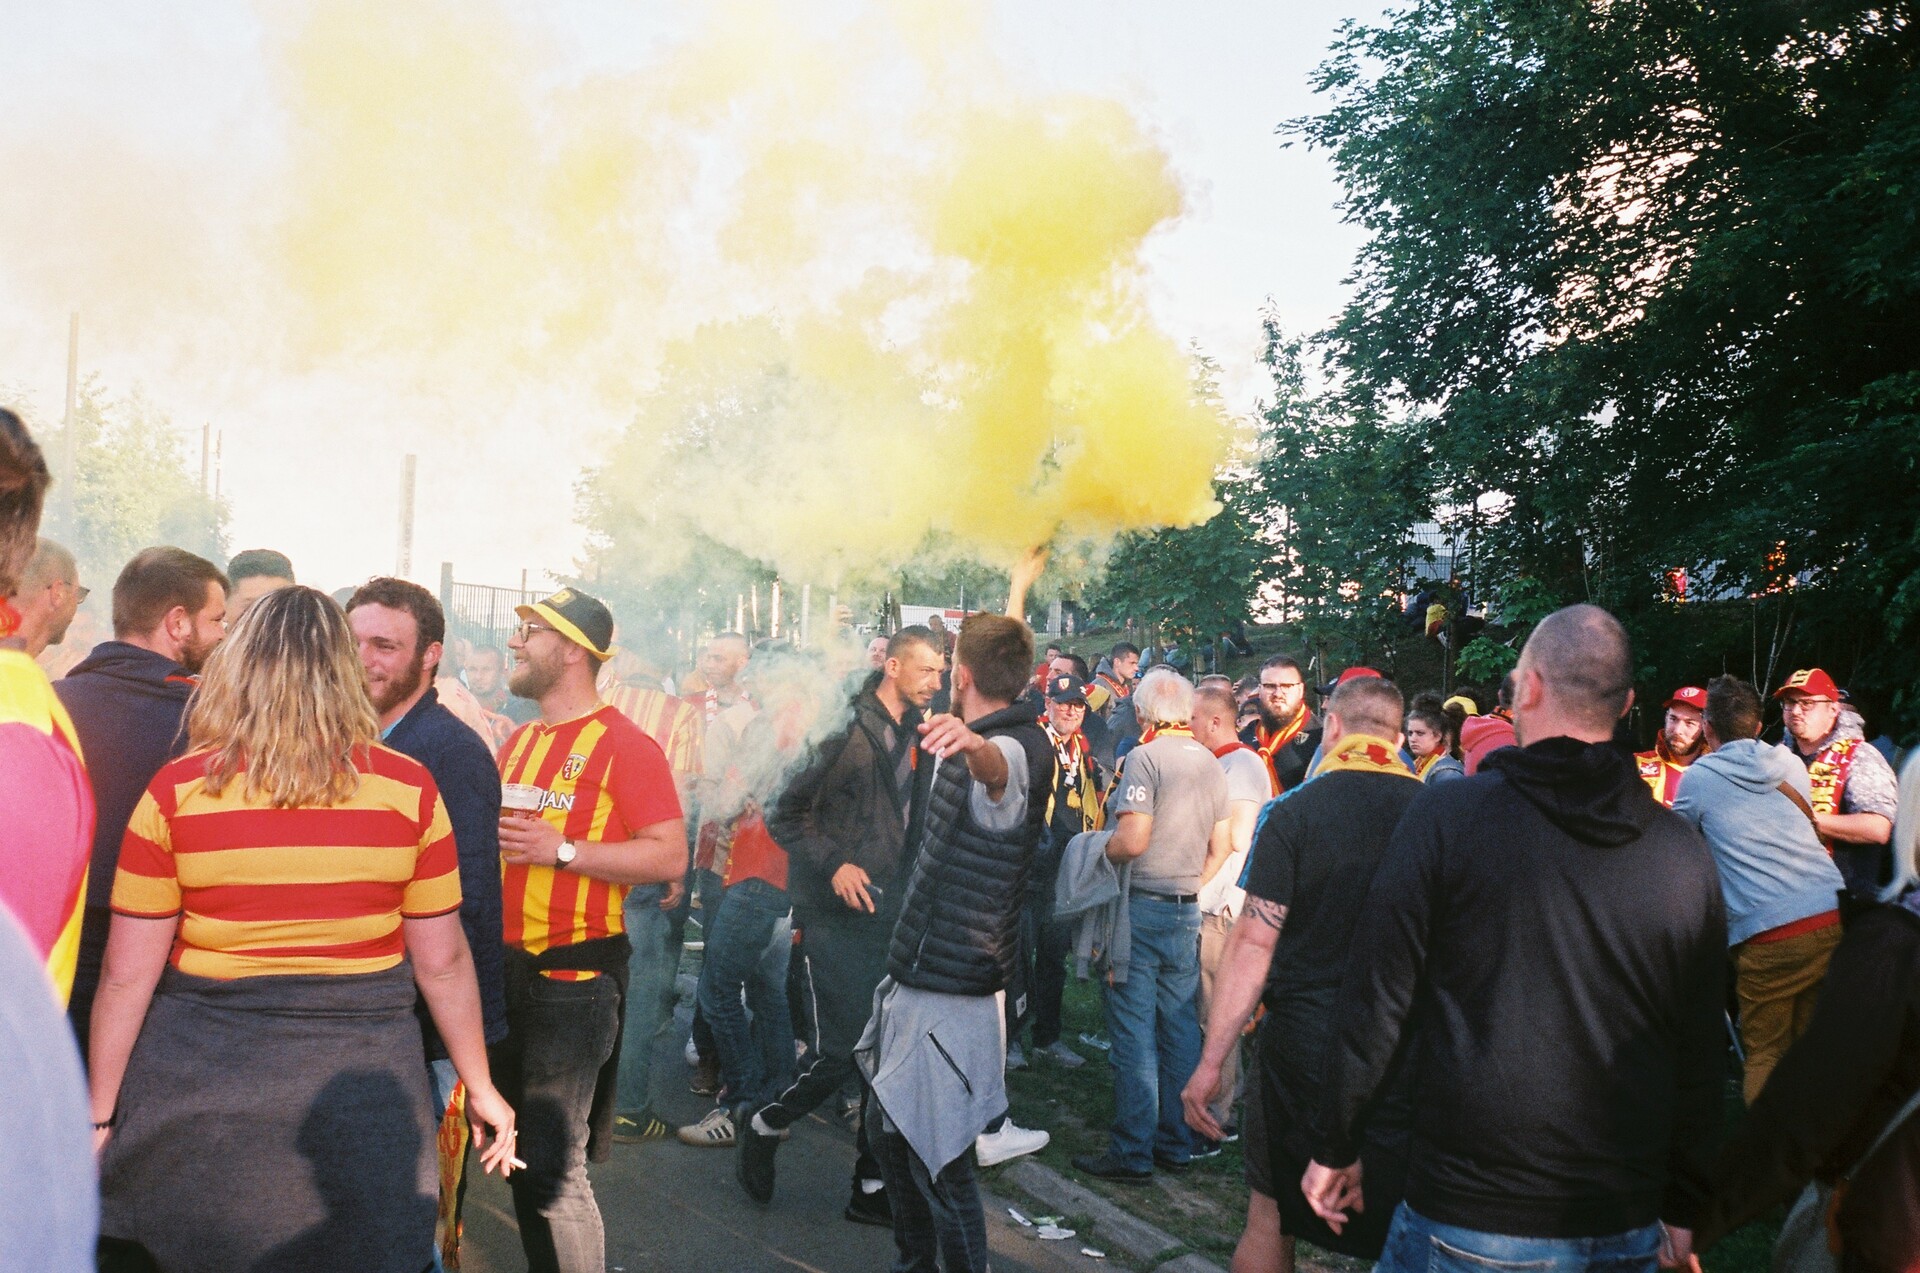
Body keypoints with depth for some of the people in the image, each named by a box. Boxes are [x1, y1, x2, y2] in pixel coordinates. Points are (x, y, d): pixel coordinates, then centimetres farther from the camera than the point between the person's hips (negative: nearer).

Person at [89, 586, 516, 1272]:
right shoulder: (409, 789, -6)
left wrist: (99, 1114, 8)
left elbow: (126, 975, -3)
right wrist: (480, 1086, 11)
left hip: (203, 1084, 0)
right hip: (361, 1078, 0)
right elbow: (442, 963, -1)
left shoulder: (176, 790, -6)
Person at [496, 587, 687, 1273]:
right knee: (519, 1157, 17)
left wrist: (562, 850, -20)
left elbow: (670, 856, -17)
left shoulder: (625, 745, -11)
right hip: (507, 967, 8)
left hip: (574, 977, -8)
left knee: (555, 1171, -7)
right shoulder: (518, 742, 13)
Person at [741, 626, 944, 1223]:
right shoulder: (845, 730, -12)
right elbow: (784, 816, -9)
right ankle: (765, 1127, 24)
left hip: (890, 920, 7)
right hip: (836, 921, -6)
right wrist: (833, 865, -19)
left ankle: (873, 1189, 21)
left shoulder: (917, 736, 8)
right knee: (836, 1056, -5)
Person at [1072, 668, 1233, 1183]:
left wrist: (1096, 856, -4)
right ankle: (1176, 1142, 21)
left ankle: (1132, 1152, 3)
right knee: (1180, 1028, 12)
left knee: (1133, 1031, -2)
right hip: (1188, 911, 7)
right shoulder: (1211, 763, 9)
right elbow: (1221, 848, 12)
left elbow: (1133, 840, -21)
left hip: (1141, 907, -7)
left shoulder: (1145, 756, -13)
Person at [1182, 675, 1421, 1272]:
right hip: (1408, 1057, 2)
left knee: (1270, 1220, 15)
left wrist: (1212, 1061, -8)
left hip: (1301, 1042, -2)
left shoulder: (1293, 813, -10)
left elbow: (1253, 942, -13)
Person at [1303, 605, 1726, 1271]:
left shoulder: (1446, 815, -11)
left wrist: (1335, 1148, 2)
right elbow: (1701, 1052, 4)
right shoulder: (1685, 852, -2)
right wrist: (1684, 1210, 15)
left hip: (1468, 1219, -3)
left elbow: (1375, 1000, -10)